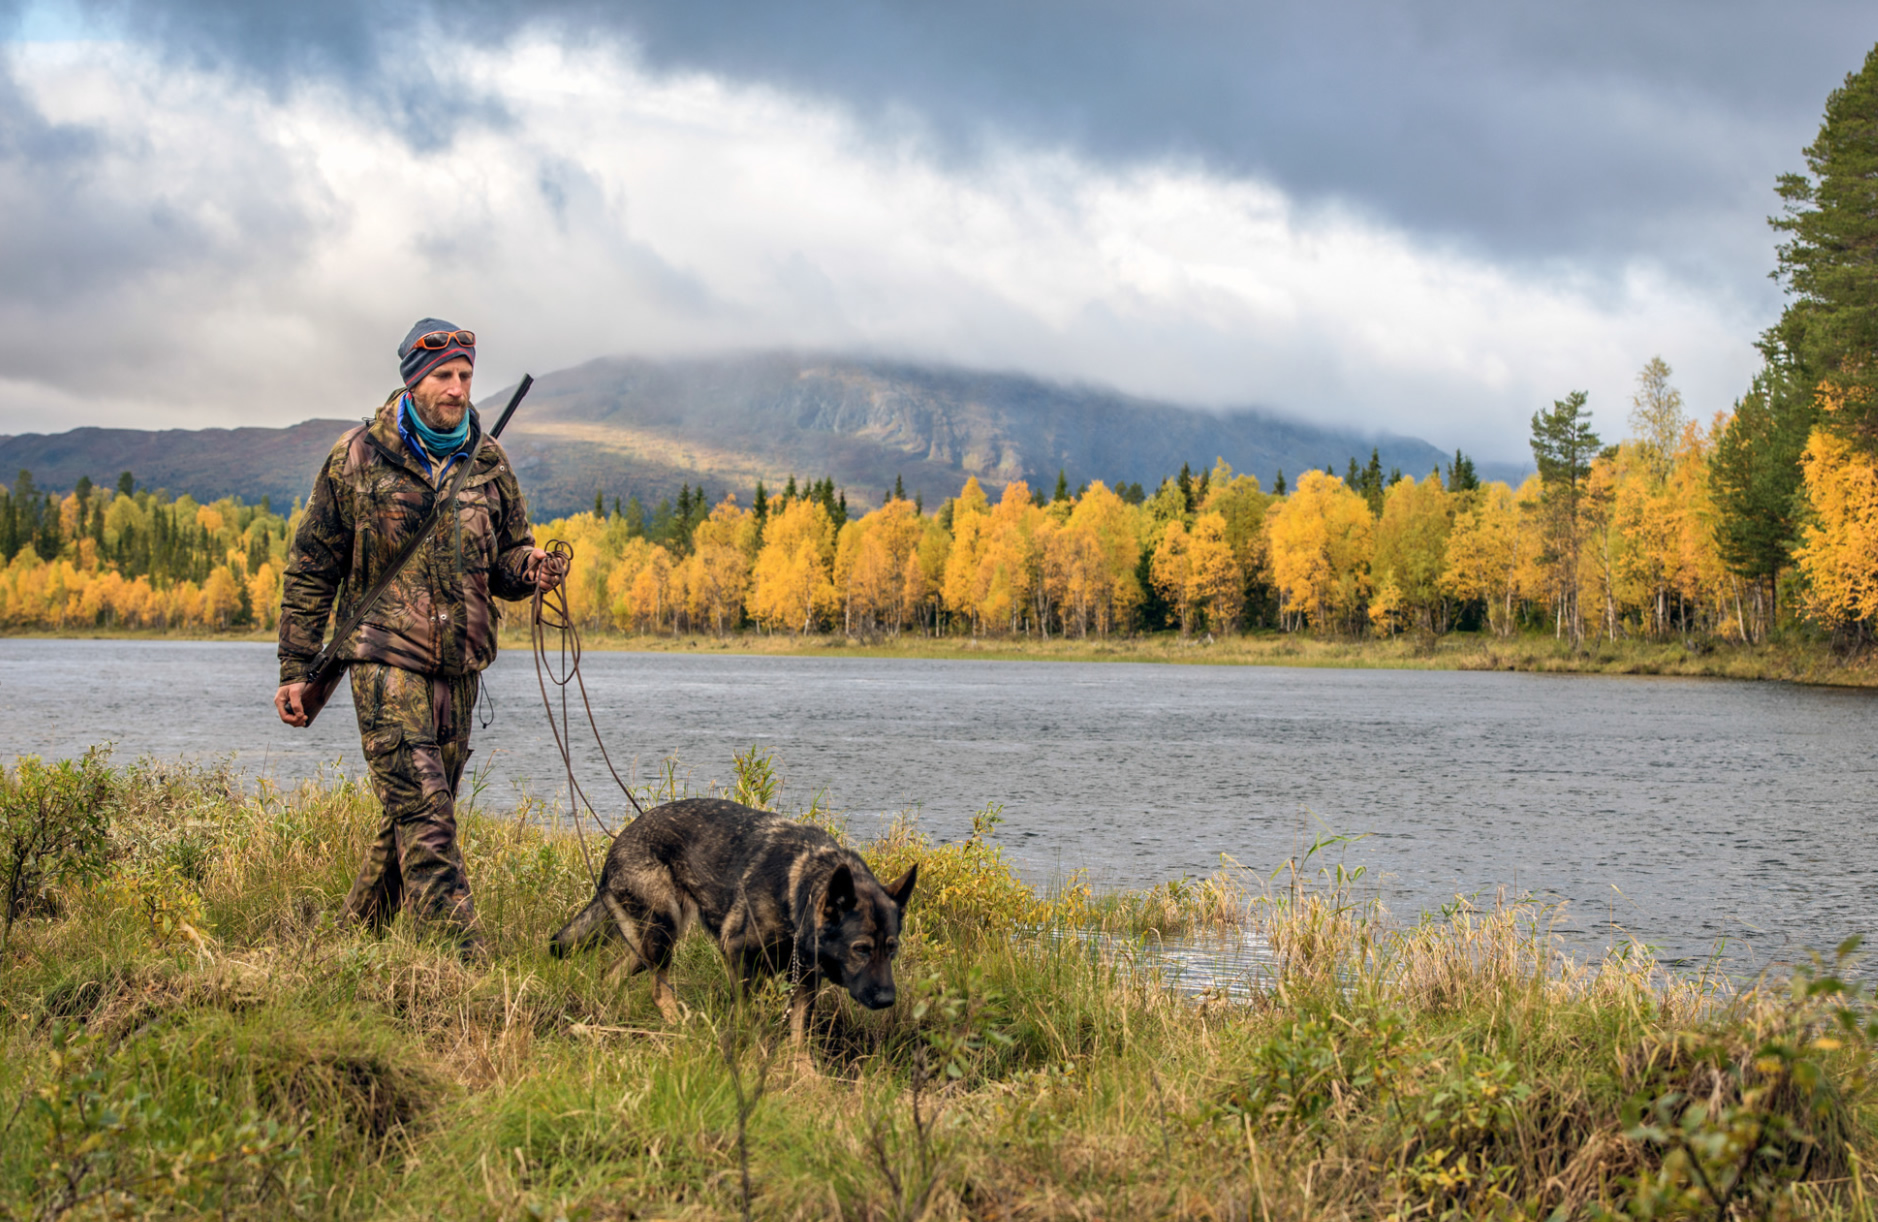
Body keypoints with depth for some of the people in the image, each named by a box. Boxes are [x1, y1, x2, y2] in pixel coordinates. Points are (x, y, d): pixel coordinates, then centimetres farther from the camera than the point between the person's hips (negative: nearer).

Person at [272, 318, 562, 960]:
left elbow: (509, 554, 18)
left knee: (417, 813, 11)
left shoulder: (489, 463, 9)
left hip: (459, 665, 5)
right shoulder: (357, 458, -1)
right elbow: (312, 569, 4)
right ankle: (466, 953, -17)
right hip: (387, 659, -5)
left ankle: (359, 932, 28)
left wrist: (530, 568, -8)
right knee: (423, 812, -14)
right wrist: (295, 670, 2)